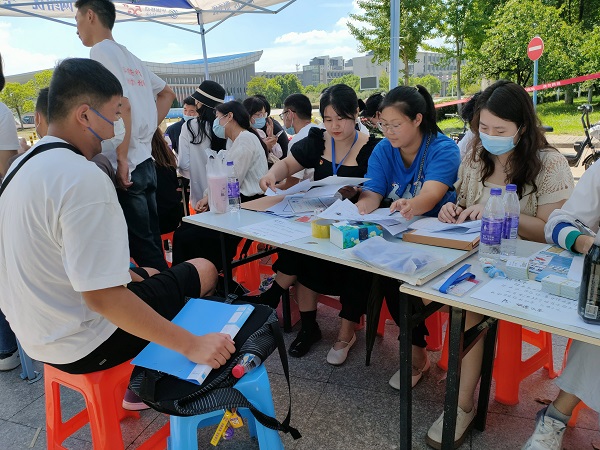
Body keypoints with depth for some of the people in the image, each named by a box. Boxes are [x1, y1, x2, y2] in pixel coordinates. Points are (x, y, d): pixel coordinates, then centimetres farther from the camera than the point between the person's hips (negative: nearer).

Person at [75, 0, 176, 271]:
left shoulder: (101, 50, -7)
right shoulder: (129, 57, 17)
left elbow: (122, 105, -20)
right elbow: (167, 94, 25)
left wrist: (121, 160, -16)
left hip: (125, 167, -8)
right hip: (144, 163, 8)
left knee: (143, 248, -1)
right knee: (151, 245, 14)